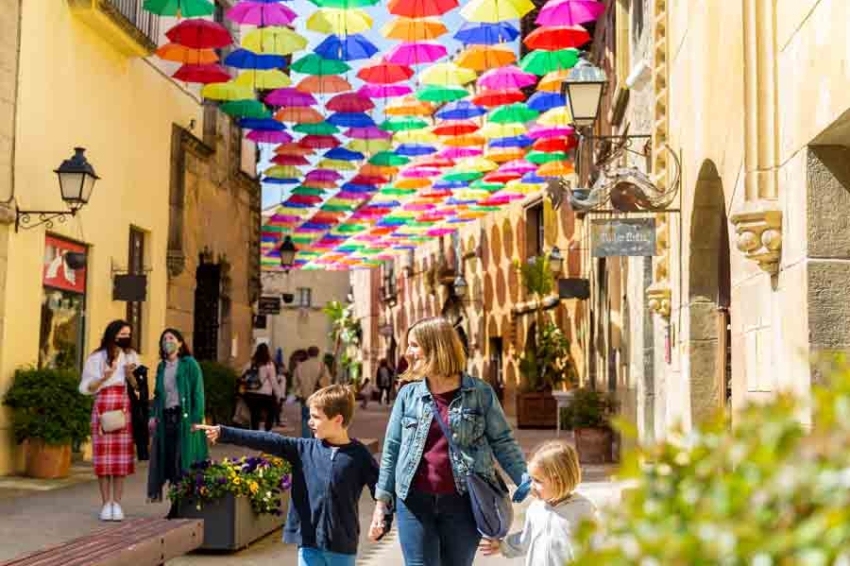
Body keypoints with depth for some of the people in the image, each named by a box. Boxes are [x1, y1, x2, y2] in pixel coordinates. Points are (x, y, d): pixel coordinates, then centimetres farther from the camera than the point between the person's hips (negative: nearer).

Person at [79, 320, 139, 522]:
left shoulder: (131, 356, 12)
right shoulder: (96, 358, 4)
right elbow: (86, 388, 2)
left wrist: (129, 375, -9)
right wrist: (104, 378, -15)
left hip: (125, 408, 2)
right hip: (103, 407, -2)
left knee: (122, 455, -2)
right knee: (104, 454, -5)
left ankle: (117, 503, 2)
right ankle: (106, 503, 1)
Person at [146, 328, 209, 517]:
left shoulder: (189, 364, -2)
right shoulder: (161, 367, 16)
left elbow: (198, 392, -6)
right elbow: (157, 394, 19)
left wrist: (196, 419, -14)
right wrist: (153, 415, 5)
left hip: (184, 417, -5)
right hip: (166, 417, 5)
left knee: (184, 461, -5)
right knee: (169, 461, 3)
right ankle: (176, 505, 9)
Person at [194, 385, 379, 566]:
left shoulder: (359, 456, -5)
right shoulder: (304, 449, 2)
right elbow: (266, 441, -4)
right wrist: (223, 433, -9)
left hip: (342, 546, -2)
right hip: (309, 541, 2)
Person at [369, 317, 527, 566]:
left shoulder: (480, 393, -3)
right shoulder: (408, 394, 3)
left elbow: (502, 442, 0)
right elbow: (392, 449, 7)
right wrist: (382, 501, 5)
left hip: (463, 501, -1)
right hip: (415, 501, 2)